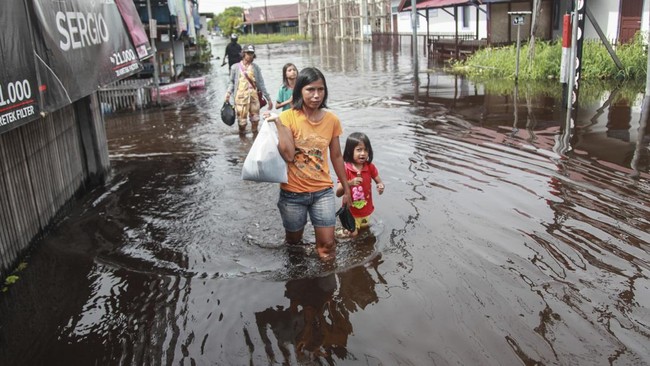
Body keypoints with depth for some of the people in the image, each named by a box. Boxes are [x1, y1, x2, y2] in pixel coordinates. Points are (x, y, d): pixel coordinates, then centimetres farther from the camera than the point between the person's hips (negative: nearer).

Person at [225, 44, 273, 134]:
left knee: (255, 120, 9)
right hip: (241, 97, -2)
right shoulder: (236, 67, 1)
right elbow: (231, 82, 7)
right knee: (242, 121, 0)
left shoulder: (255, 67, 6)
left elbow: (260, 84, 8)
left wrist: (268, 98, 7)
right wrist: (228, 92, -12)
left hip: (253, 96, 2)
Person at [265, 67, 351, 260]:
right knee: (293, 240, 17)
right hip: (293, 193, -1)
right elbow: (288, 155, -20)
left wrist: (346, 188, 12)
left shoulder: (331, 120, -4)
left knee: (327, 244, -1)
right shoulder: (288, 117, -11)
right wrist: (278, 124, -24)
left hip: (322, 191, 1)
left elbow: (336, 156, 6)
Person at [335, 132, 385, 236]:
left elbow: (379, 182, -3)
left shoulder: (370, 167, -12)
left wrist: (381, 186, -28)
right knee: (352, 234, 7)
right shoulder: (345, 169, -21)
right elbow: (338, 193, -22)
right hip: (350, 212, -3)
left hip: (366, 211, 3)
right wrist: (350, 183, -40)